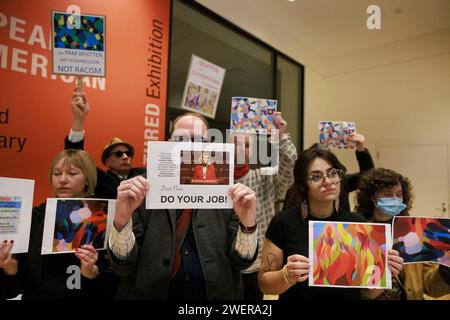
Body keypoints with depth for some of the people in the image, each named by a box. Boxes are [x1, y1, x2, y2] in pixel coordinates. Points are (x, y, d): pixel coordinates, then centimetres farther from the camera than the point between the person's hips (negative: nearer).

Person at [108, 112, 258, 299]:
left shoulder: (226, 193, -8)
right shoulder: (143, 191, -10)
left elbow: (242, 260, -9)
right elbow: (123, 264, -12)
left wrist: (247, 224, -29)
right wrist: (122, 219, -31)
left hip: (216, 295, 1)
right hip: (151, 294, -1)